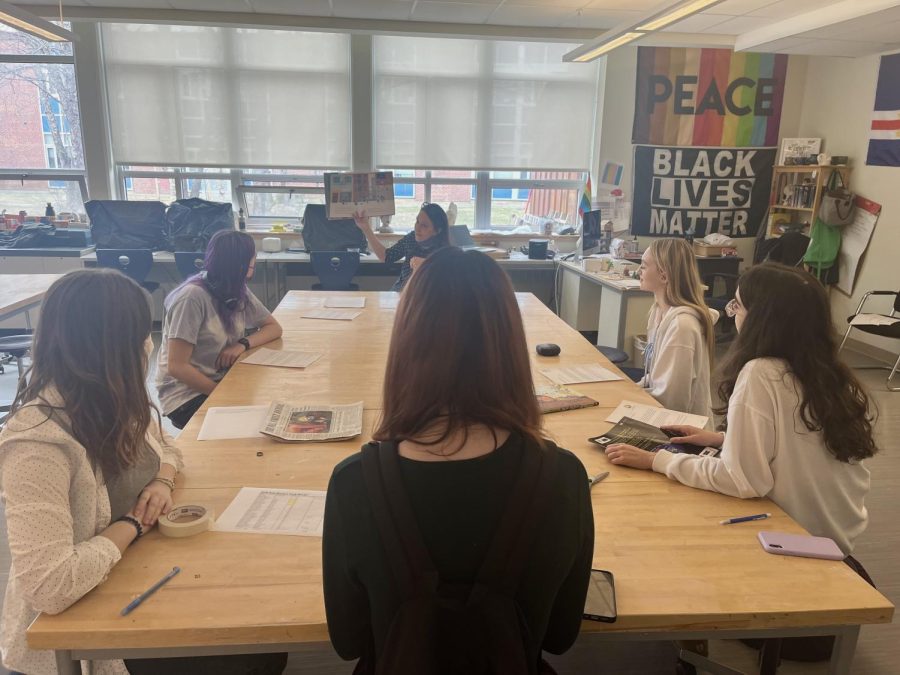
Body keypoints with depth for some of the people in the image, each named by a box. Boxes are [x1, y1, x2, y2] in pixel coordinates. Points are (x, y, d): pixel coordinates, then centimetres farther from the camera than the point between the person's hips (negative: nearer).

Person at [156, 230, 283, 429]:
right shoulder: (193, 296, -22)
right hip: (186, 394, -6)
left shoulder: (238, 290, 0)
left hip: (223, 381, 7)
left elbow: (274, 328, 6)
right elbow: (176, 367, -23)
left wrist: (243, 344, -14)